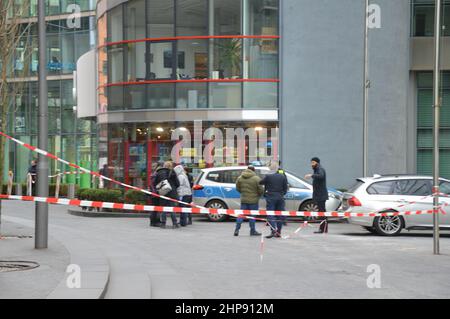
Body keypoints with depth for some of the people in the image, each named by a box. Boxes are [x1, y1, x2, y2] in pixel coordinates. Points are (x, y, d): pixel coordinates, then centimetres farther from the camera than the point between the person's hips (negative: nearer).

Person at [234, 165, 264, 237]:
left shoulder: (240, 178, 3)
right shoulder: (256, 179, -11)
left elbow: (237, 188, 8)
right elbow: (261, 190, -10)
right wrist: (260, 195, 12)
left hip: (243, 199, 4)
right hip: (253, 200, -4)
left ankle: (237, 229, 1)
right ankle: (253, 231, 8)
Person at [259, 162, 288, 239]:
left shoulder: (268, 176, -8)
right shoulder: (283, 177, 4)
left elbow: (261, 183, 2)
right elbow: (285, 188, 6)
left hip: (271, 198, -4)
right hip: (280, 198, 4)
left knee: (271, 215, -2)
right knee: (280, 215, 10)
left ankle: (274, 230, -18)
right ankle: (278, 232, 12)